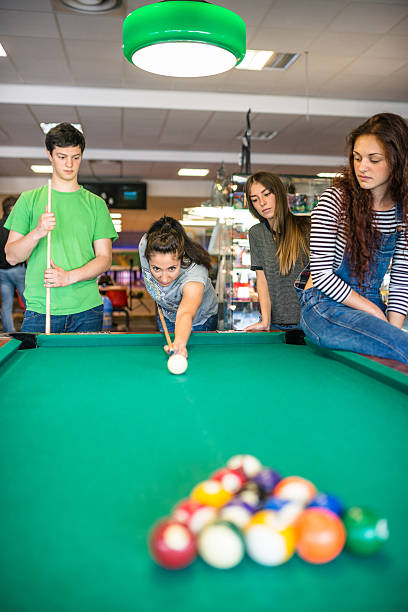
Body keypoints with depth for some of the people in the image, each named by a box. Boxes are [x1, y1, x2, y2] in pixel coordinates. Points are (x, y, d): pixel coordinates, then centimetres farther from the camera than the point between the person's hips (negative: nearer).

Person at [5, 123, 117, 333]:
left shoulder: (96, 204, 8)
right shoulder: (29, 200, 8)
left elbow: (105, 259, 3)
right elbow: (11, 256, 3)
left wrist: (70, 277, -14)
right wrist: (37, 233, -16)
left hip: (86, 310, 0)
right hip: (38, 308, 0)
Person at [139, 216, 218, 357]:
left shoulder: (194, 274, -47)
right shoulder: (146, 245, -34)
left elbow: (186, 314, -64)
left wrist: (180, 342, -85)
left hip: (200, 321, -4)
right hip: (166, 315, 4)